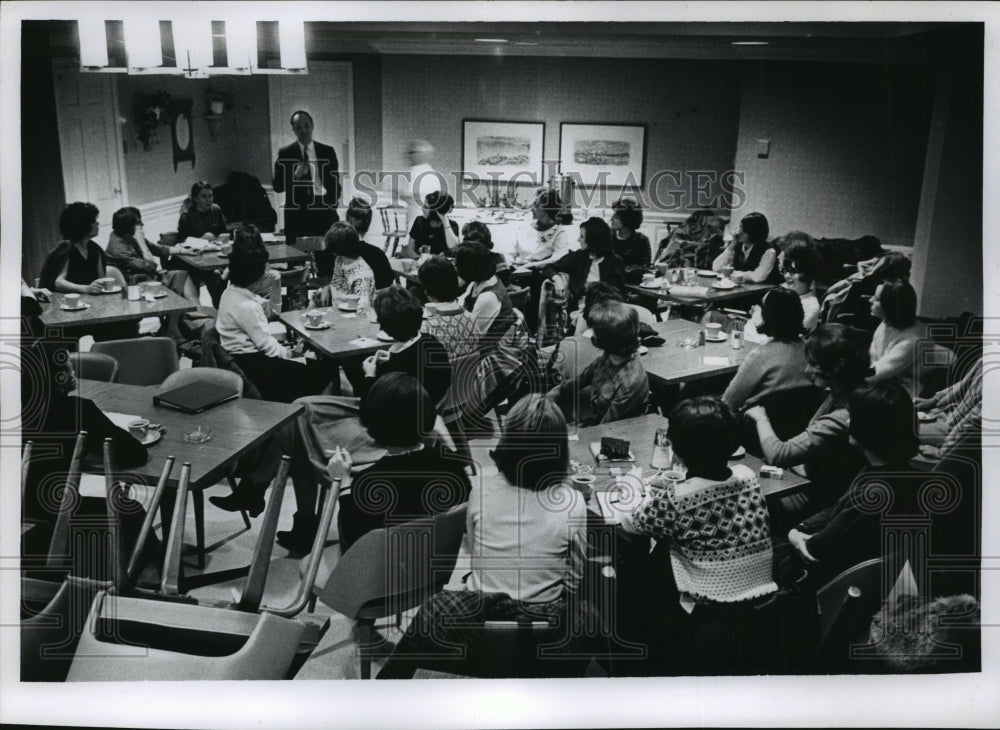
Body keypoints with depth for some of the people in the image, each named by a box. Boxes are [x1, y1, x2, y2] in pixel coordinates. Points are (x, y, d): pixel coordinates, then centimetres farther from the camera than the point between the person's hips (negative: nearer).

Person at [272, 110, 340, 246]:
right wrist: (295, 175, -13)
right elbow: (277, 187, 2)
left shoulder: (327, 151, 11)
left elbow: (335, 183, 15)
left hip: (323, 211, 1)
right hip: (297, 213, -1)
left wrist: (332, 206, 4)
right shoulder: (285, 153, 6)